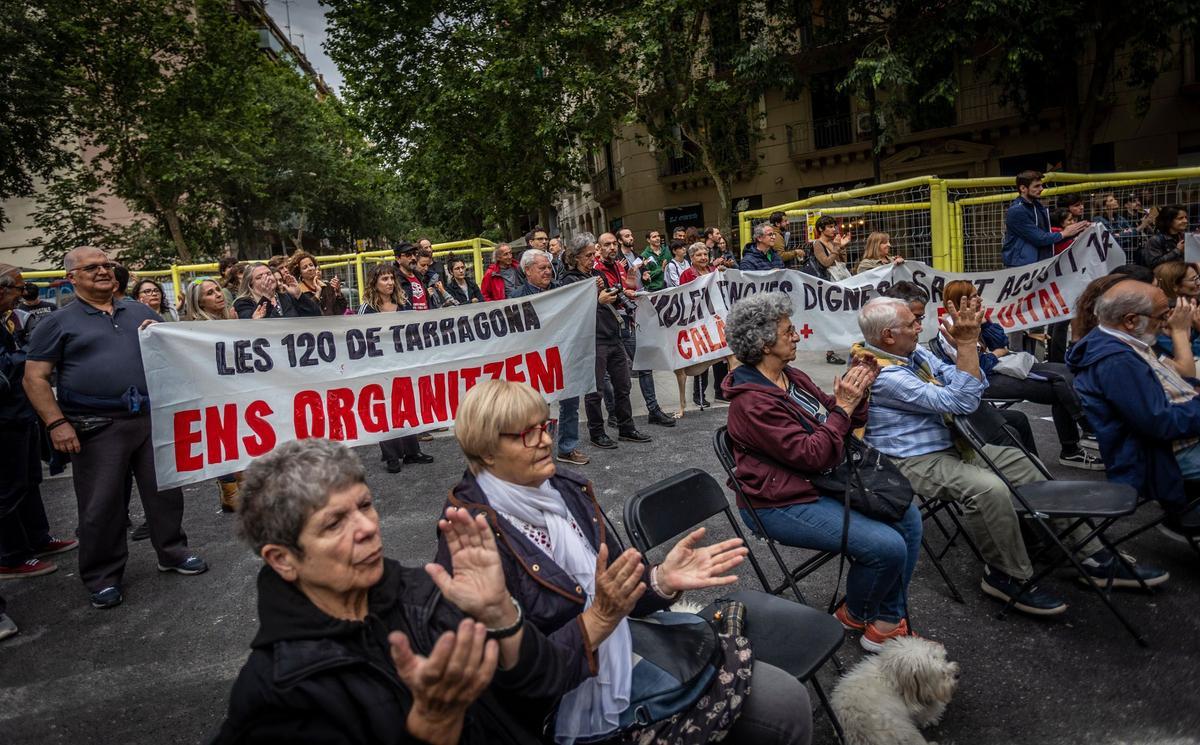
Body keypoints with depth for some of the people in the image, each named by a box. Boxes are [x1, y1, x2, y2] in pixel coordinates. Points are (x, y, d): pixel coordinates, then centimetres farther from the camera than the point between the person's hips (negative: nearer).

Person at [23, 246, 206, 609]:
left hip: (152, 418, 4)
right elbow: (35, 378, -2)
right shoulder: (58, 323, 2)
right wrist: (57, 423, -13)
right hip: (97, 428, -3)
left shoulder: (140, 311, 14)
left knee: (166, 490, 11)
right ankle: (103, 577, 19)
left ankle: (172, 552, 28)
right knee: (101, 505, 4)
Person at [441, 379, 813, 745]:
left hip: (633, 657, 7)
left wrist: (662, 579, -13)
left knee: (787, 700, 1)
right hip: (579, 711, -7)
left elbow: (619, 592, 7)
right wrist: (598, 619, -29)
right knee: (781, 703, -8)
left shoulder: (568, 489, 0)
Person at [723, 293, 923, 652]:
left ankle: (888, 622, 10)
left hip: (822, 484, 10)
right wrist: (843, 406, -19)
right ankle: (854, 615, 12)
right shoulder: (751, 403, -21)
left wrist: (855, 393, -7)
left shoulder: (794, 378, 7)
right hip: (783, 506, -10)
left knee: (908, 516, 3)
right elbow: (812, 455, -24)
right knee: (888, 546, -19)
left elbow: (843, 424, 11)